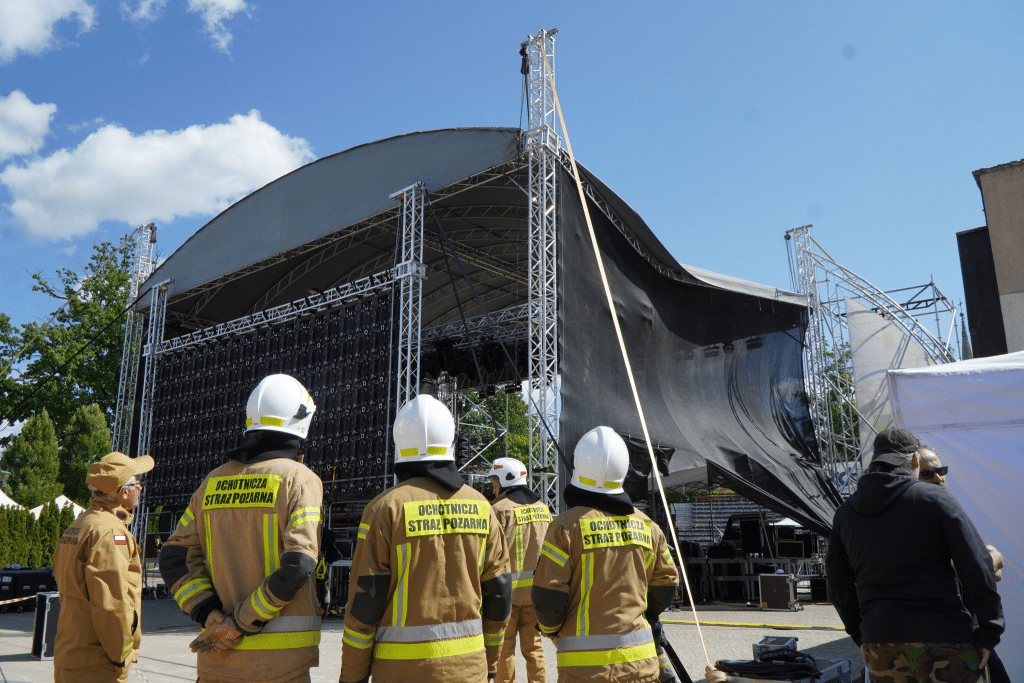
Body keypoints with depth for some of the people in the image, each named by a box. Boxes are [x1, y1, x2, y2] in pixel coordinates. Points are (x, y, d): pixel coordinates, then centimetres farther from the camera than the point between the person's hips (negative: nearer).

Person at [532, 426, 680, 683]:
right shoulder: (646, 525, 4)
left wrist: (552, 629, 8)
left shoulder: (567, 526, -12)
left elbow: (548, 597, -12)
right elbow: (666, 583, 12)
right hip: (640, 661, 5)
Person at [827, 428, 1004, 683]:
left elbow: (839, 584, 12)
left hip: (880, 645, 4)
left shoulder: (845, 513, 8)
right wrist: (988, 634, 1)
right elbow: (977, 570, -8)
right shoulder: (935, 498, -5)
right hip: (941, 641, -4)